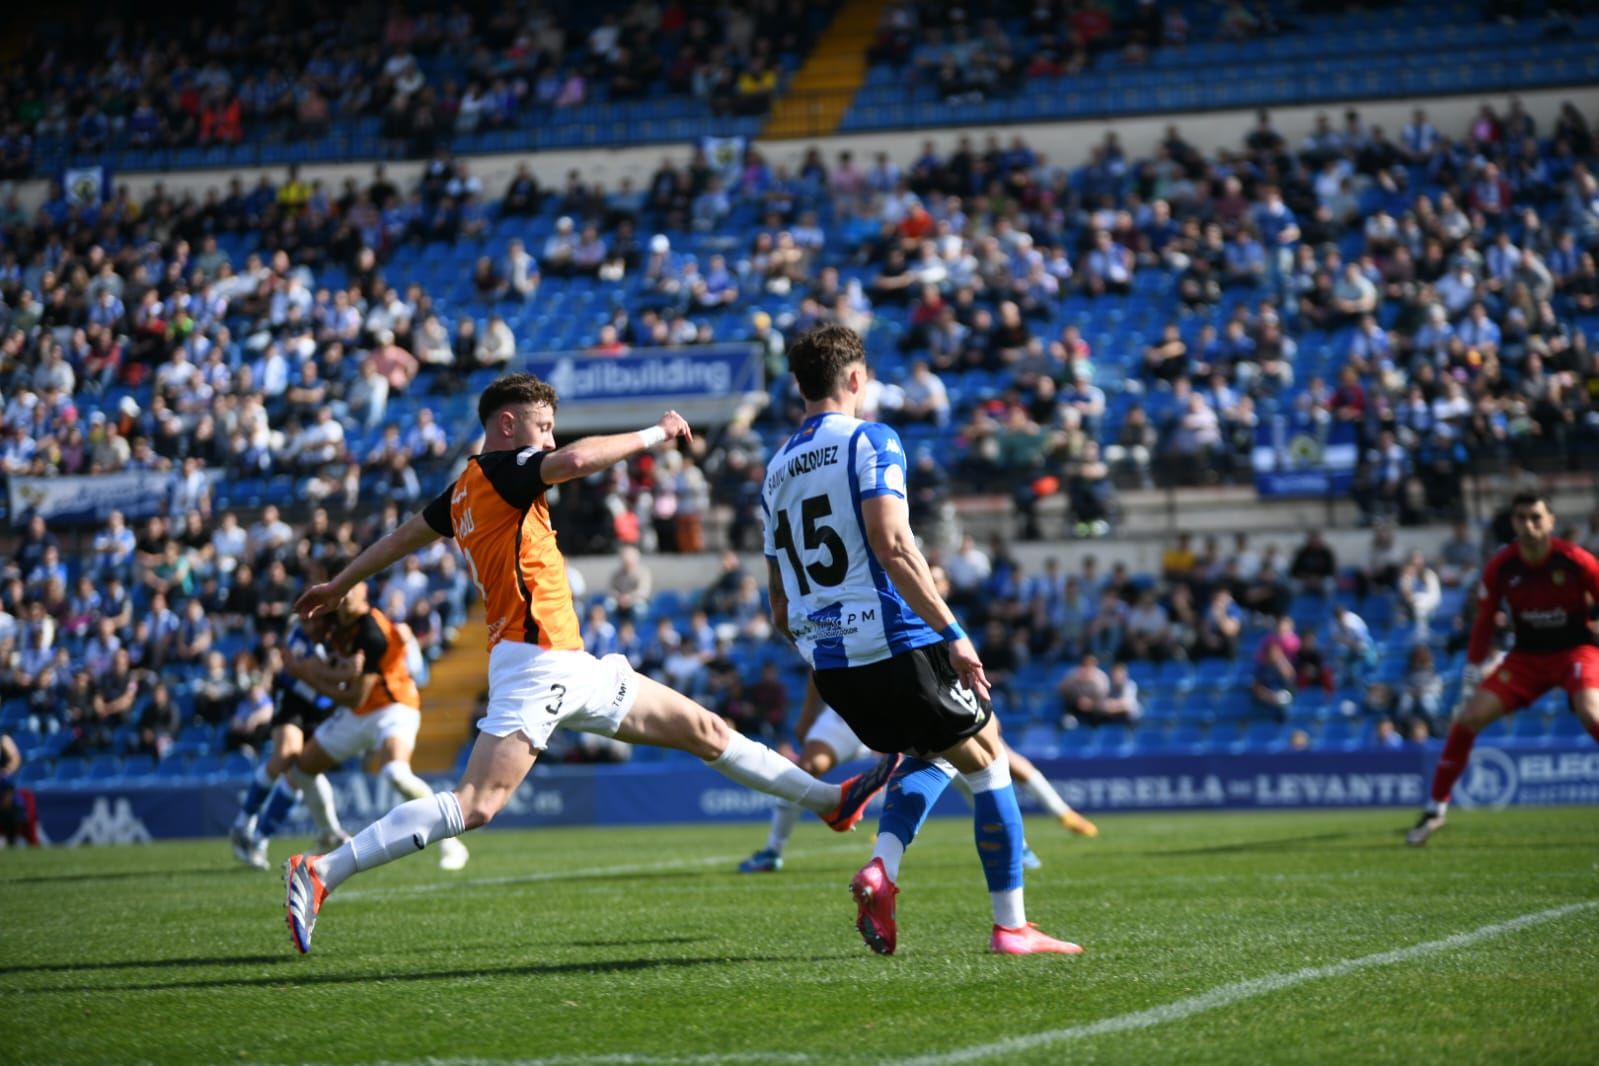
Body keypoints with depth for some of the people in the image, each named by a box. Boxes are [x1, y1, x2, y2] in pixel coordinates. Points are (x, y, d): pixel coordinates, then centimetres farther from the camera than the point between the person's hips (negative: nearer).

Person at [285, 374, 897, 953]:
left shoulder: (466, 490, 18)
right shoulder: (500, 469, -9)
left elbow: (404, 534, 30)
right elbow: (577, 460, -27)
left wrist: (341, 585, 44)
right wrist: (655, 434, -12)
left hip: (571, 666, 11)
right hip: (536, 661, -11)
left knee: (703, 730, 14)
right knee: (474, 807, -18)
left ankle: (830, 800, 22)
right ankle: (321, 873, -17)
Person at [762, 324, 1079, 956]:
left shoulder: (776, 471, 16)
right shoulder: (870, 441, -5)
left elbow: (779, 607, 17)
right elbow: (893, 549, -18)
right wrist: (953, 634, -17)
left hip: (828, 663, 7)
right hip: (895, 643, -7)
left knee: (932, 754, 25)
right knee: (988, 763, 7)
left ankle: (881, 868, 1)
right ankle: (1010, 926, 5)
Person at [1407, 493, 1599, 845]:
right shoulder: (1500, 567, -8)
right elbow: (1483, 623, 4)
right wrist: (1474, 673, 0)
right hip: (1527, 655, 3)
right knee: (1468, 718, -8)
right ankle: (1435, 809, 5)